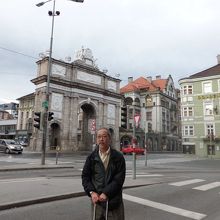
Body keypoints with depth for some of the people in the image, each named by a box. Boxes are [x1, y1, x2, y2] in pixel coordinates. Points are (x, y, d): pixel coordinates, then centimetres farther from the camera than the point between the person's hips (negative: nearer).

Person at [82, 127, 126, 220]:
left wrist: (106, 193, -17)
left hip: (114, 199, -2)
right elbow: (85, 176, 4)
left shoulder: (118, 157, -4)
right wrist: (91, 192, -9)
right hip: (96, 199, 2)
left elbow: (119, 179, -10)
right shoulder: (91, 157, 4)